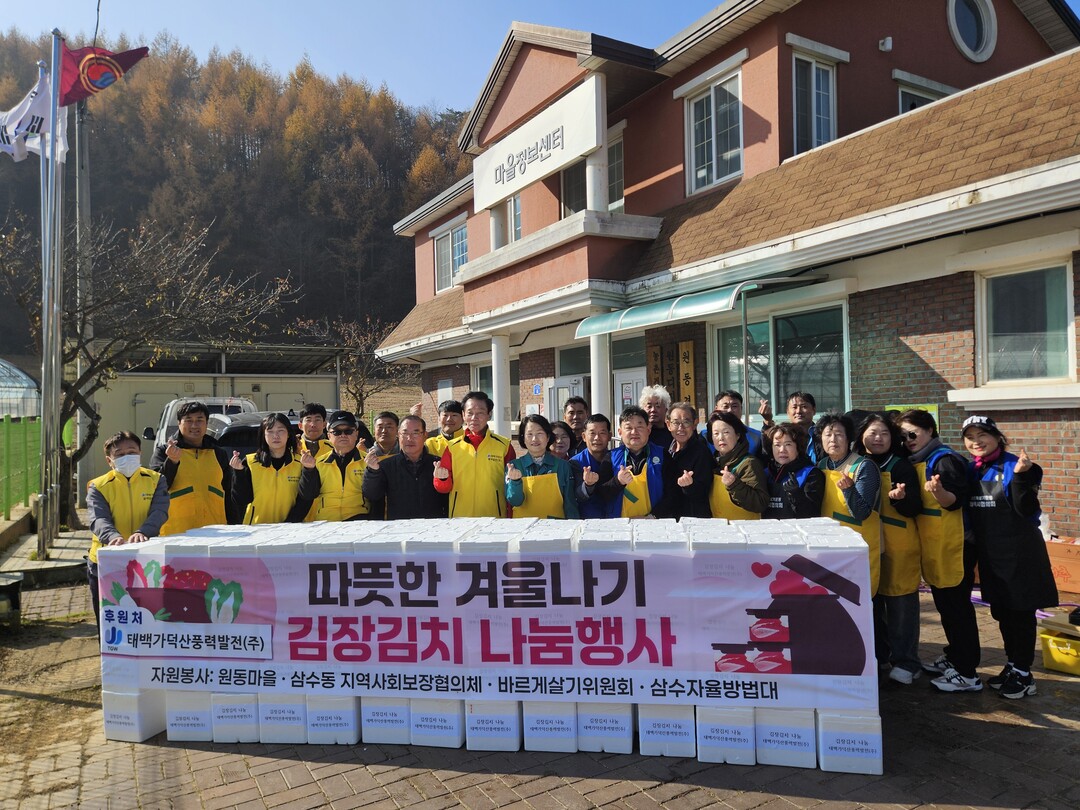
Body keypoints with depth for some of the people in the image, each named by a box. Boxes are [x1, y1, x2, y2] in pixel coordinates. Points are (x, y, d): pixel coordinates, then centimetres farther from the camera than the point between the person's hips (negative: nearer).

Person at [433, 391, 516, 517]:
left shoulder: (504, 445, 0)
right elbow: (444, 488, 8)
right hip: (459, 517, 2)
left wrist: (510, 521, -7)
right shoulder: (452, 447, 6)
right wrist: (443, 479, -13)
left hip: (495, 519, -1)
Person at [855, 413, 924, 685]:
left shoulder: (901, 466, -6)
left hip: (898, 545, -4)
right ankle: (878, 654, 27)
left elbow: (914, 509, -11)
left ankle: (906, 662, 11)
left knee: (900, 603, 0)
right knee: (870, 600, 12)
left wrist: (901, 498, -30)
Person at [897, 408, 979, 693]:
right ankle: (953, 657, 29)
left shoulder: (945, 459, -12)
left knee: (957, 606, -4)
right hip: (931, 544, 9)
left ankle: (967, 674, 2)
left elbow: (955, 500, -20)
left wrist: (939, 491, -39)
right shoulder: (914, 463, 14)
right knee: (944, 603, 17)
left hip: (952, 544, -9)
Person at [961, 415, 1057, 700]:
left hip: (1019, 551, -6)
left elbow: (1026, 510, -17)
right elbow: (967, 509, 13)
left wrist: (1021, 475, -29)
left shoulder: (1013, 466, -13)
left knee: (1021, 611, 3)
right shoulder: (970, 470, 6)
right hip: (989, 552, 6)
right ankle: (1011, 665, 30)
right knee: (1001, 611, 16)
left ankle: (1024, 674, 14)